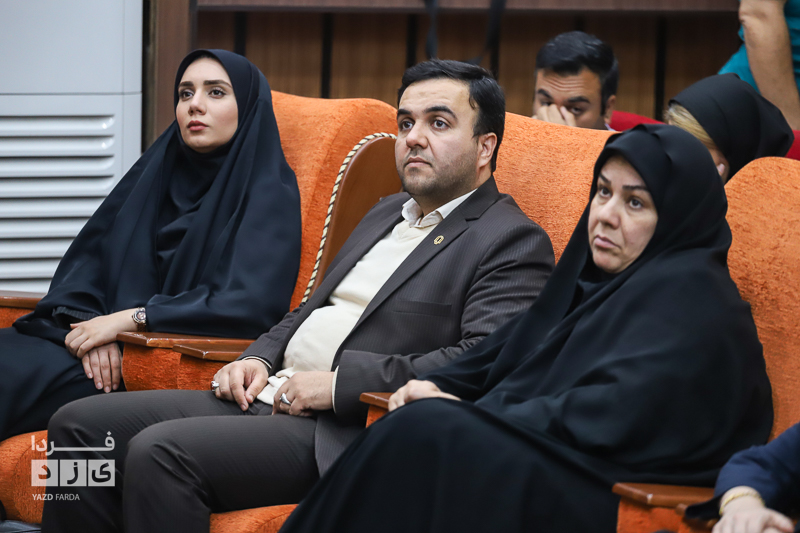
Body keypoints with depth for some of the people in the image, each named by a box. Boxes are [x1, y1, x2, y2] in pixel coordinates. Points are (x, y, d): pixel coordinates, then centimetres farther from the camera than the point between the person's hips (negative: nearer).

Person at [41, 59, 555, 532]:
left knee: (160, 451, -29)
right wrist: (259, 359, 10)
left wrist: (338, 383, -20)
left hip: (341, 433, -9)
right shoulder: (387, 213, 24)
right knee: (79, 425, -3)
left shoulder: (515, 242, -5)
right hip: (267, 395, 9)